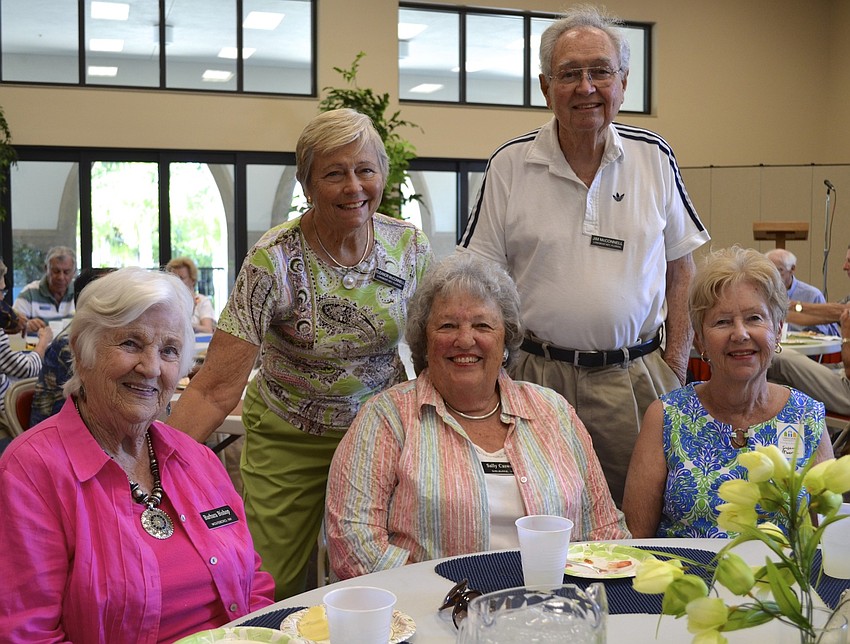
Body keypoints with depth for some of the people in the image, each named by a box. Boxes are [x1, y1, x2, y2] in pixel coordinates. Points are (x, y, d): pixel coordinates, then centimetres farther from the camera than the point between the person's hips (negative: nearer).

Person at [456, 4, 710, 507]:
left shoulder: (654, 158, 4)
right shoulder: (510, 166, -1)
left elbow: (681, 267, 9)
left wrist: (677, 364, 2)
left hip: (636, 377, 1)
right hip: (539, 374, -1)